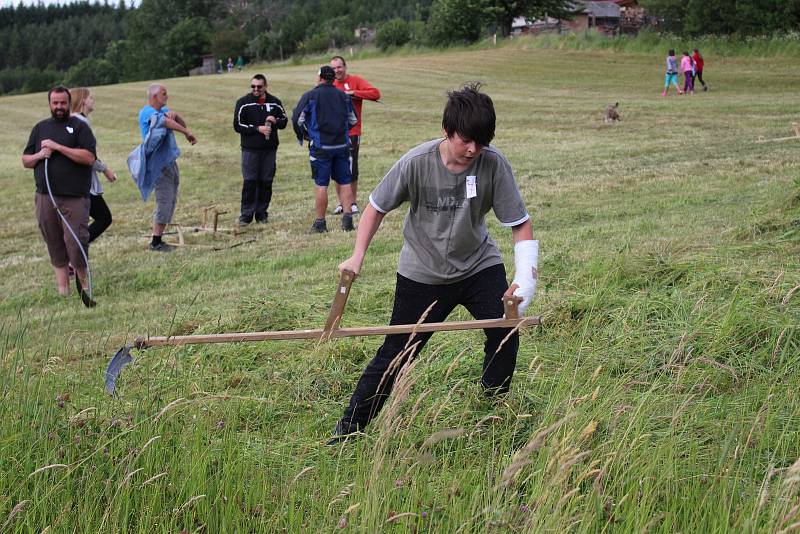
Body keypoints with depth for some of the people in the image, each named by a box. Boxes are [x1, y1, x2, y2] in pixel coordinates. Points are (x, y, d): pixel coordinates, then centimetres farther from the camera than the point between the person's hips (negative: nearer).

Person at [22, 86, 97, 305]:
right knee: (54, 246, 6)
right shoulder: (40, 128, 17)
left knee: (76, 244, -10)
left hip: (75, 198, -4)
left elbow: (89, 157, -10)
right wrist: (39, 155, -3)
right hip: (45, 197, 4)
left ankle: (83, 282, 13)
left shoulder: (79, 126, 3)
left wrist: (58, 147, -13)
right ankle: (63, 290, 13)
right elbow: (25, 161, 19)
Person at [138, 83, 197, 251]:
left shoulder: (164, 110, 15)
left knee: (171, 201, 11)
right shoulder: (147, 112, -12)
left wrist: (174, 115, -16)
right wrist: (187, 133, -29)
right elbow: (164, 121, -31)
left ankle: (158, 240, 17)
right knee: (164, 201, -11)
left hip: (170, 162, 9)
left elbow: (182, 124, 5)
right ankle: (156, 242, -6)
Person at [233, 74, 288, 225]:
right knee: (250, 182, -5)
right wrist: (258, 129, -15)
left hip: (270, 149, 3)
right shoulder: (243, 103, -2)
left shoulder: (275, 102, 7)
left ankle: (262, 213, 14)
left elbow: (284, 120, 15)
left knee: (266, 182, 5)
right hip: (250, 149, -3)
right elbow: (238, 125, -6)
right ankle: (246, 214, 1)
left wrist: (275, 121, -8)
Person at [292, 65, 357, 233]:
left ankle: (320, 223, 5)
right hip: (342, 145, 3)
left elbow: (297, 119, -8)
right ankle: (347, 219, 2)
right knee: (345, 182, 8)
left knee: (321, 184, 1)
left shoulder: (310, 96, -4)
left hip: (320, 146, -3)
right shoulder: (343, 96, 9)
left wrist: (303, 135, 9)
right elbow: (353, 120, 16)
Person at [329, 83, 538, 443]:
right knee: (394, 356, 2)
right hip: (422, 275, -1)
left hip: (479, 266, 2)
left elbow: (520, 224, -14)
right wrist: (358, 256, -14)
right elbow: (377, 206, -5)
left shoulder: (494, 164, -19)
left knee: (505, 336, -12)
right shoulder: (415, 163, -21)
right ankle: (347, 430, 15)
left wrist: (525, 278, -27)